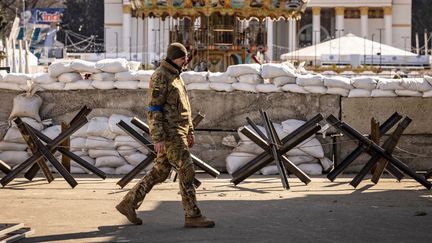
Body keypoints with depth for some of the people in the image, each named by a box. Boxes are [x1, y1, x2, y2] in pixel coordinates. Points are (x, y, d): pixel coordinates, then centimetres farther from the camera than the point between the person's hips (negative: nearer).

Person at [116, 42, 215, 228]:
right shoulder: (160, 77, -14)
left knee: (159, 172, 11)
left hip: (177, 132, 10)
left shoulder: (175, 76, 18)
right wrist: (158, 138, -21)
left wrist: (190, 131, 23)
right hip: (169, 133, -10)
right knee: (186, 171, -8)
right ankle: (192, 216, -3)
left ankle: (129, 203, 16)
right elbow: (154, 109, -18)